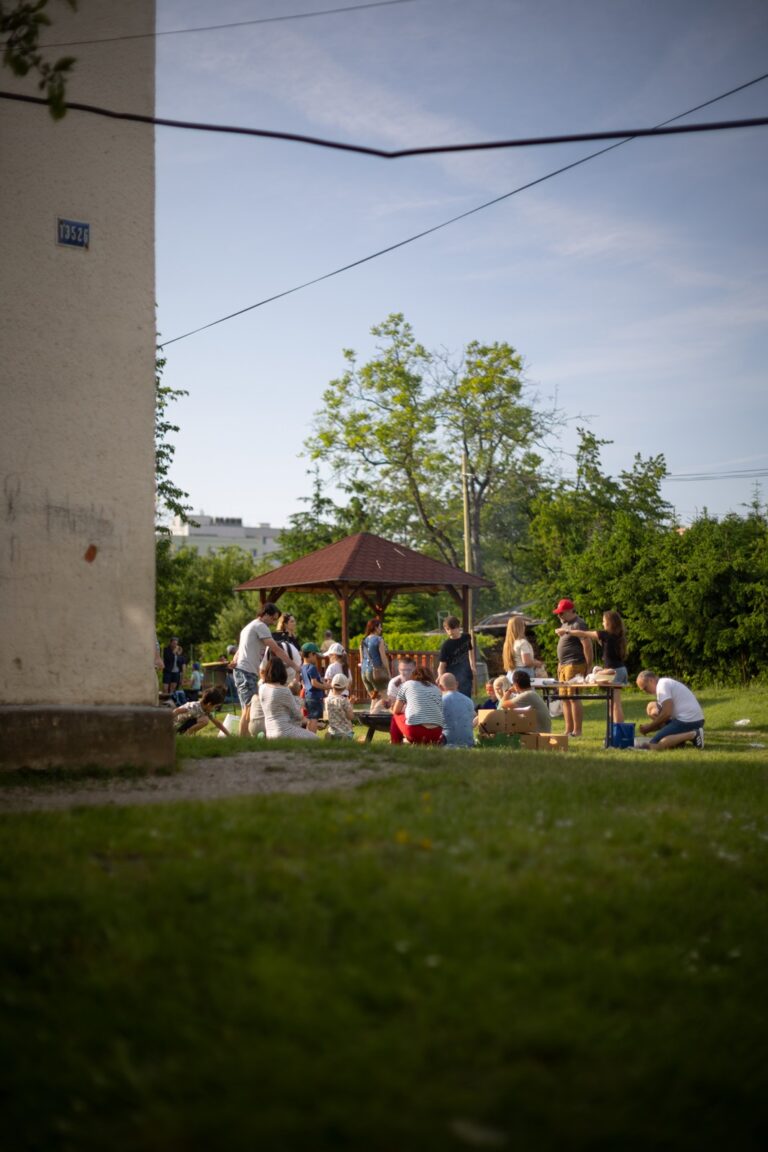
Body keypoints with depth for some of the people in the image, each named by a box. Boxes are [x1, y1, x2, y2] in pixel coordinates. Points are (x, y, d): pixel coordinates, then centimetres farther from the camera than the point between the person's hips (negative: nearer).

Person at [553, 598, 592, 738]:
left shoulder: (578, 624, -11)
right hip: (563, 665, 10)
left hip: (574, 665, -10)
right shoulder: (565, 624, 19)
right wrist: (560, 665, 20)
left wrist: (588, 666, -19)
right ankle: (568, 730, 14)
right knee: (565, 698, 10)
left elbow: (587, 644, -17)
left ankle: (577, 731, -7)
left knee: (573, 698, -10)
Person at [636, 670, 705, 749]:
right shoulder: (667, 682, 23)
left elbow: (667, 713, -17)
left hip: (687, 721, -11)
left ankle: (692, 735, -15)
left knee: (654, 745, -17)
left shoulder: (662, 685, -9)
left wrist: (649, 727, -5)